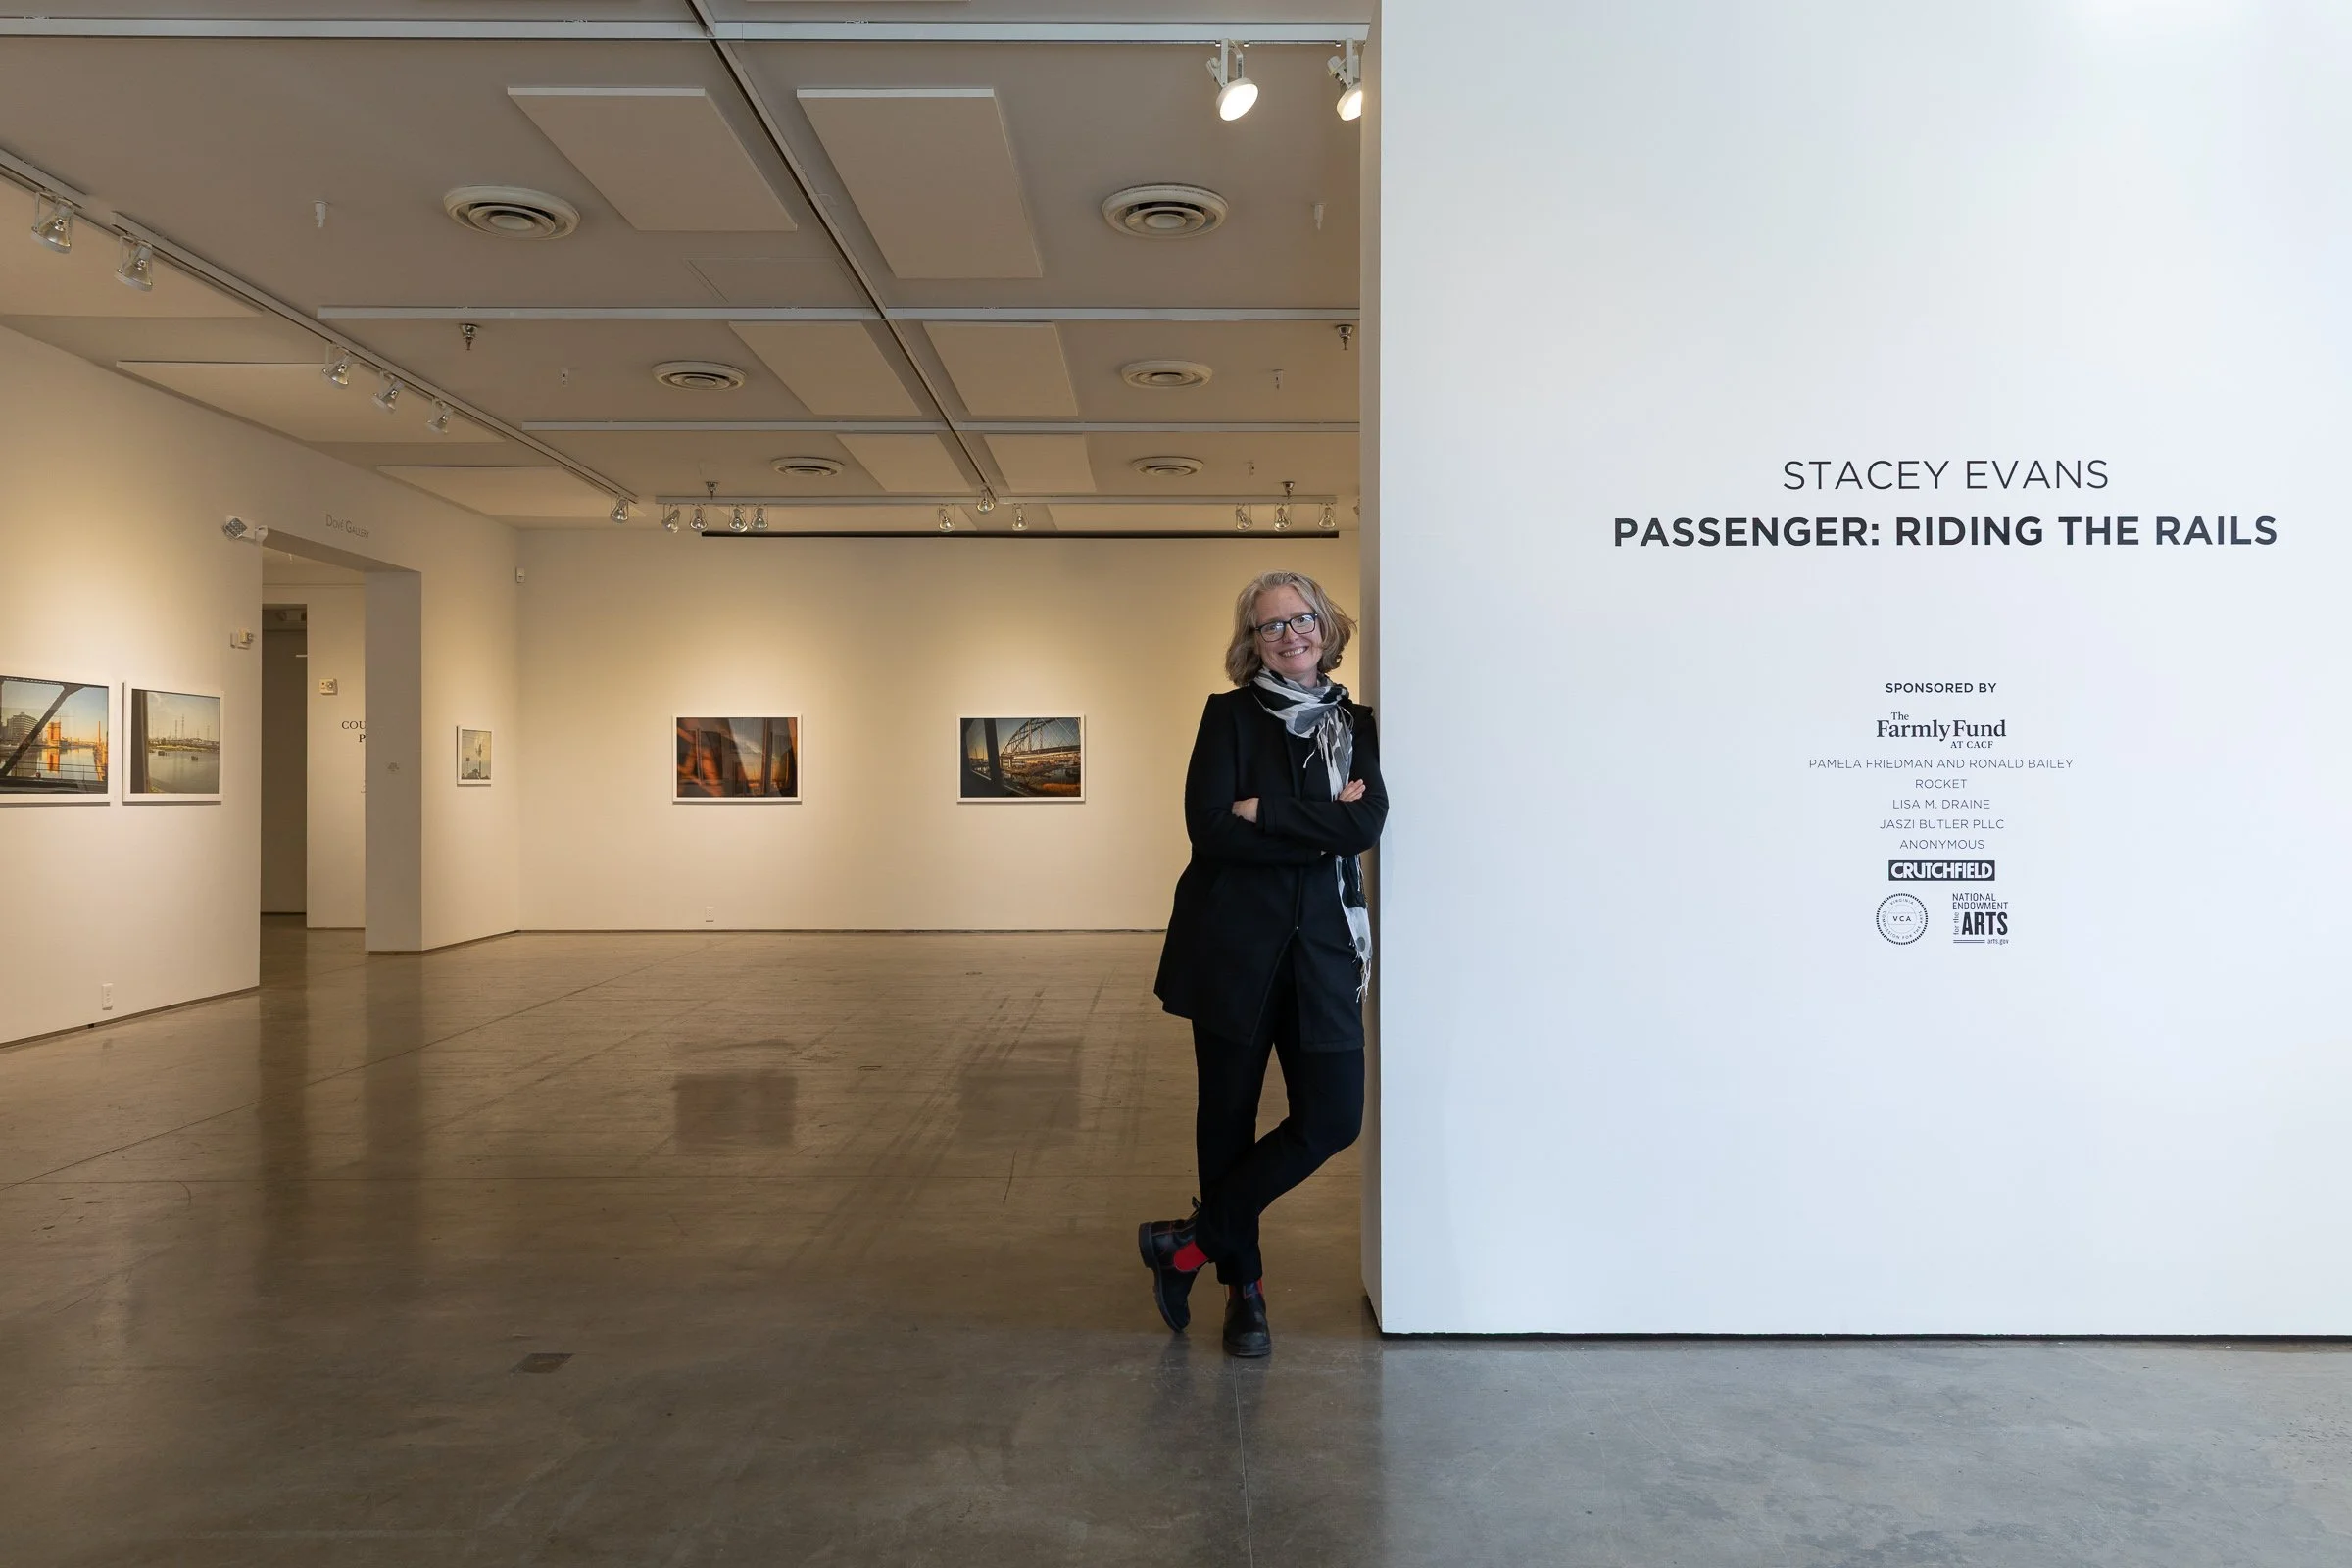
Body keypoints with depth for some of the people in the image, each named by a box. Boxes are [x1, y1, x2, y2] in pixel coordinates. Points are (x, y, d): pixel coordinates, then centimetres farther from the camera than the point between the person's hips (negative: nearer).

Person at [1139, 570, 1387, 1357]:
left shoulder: (1356, 724, 10)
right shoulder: (1230, 715, 2)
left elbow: (1368, 824, -8)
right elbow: (1210, 828, -12)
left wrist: (1266, 813, -13)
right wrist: (1321, 825, -12)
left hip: (1323, 945, 3)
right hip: (1235, 942, -2)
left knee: (1332, 1117, -4)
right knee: (1229, 1115, 6)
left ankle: (1192, 1242, 12)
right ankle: (1243, 1284, 24)